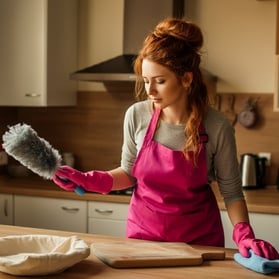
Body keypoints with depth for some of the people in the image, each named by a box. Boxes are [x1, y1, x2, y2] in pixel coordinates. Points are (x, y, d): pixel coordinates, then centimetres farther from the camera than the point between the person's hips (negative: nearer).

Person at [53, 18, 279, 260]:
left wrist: (244, 235, -22)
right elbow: (129, 173, 3)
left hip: (199, 237, -2)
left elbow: (231, 191, -8)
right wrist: (89, 181, -11)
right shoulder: (136, 116, -13)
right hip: (144, 231, 2)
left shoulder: (217, 127, -18)